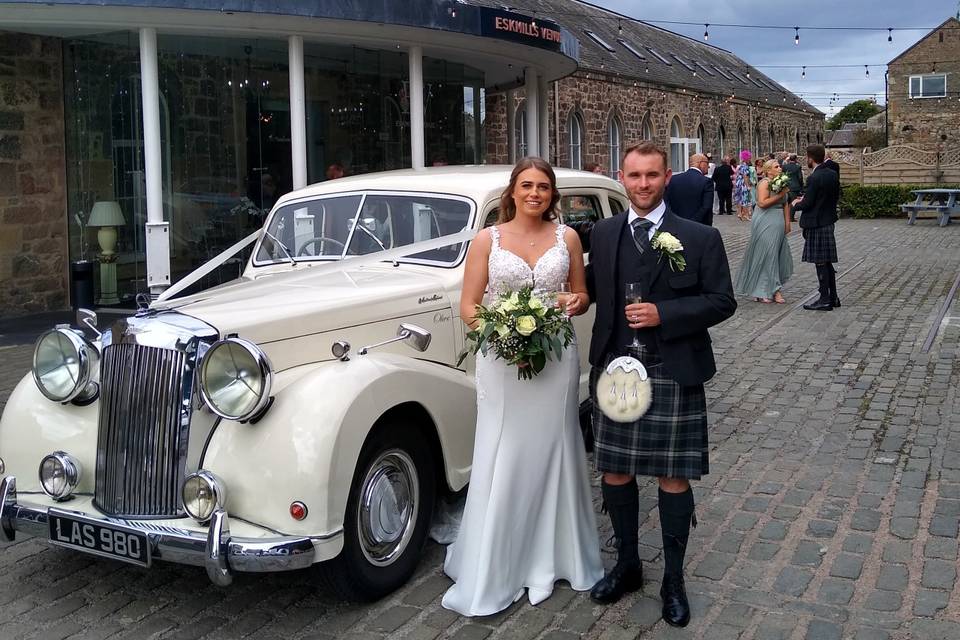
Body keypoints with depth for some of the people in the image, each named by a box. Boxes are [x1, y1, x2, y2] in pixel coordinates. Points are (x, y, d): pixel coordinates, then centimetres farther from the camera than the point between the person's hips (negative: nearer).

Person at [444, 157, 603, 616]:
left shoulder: (566, 237, 6)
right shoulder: (487, 240, 0)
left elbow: (581, 295, 13)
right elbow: (468, 307, -1)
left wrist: (576, 304, -11)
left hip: (556, 359, 2)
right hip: (501, 360, -2)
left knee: (552, 456, 10)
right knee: (503, 464, 1)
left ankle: (548, 559, 25)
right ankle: (492, 573, 12)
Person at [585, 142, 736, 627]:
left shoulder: (700, 238, -3)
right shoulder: (602, 234, 7)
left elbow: (722, 300, -5)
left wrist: (663, 313, -16)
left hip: (673, 376, -3)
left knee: (673, 478, 6)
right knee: (614, 473, 12)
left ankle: (674, 581, 24)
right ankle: (627, 565, 33)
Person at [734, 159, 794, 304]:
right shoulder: (764, 183, -11)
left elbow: (785, 205, 17)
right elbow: (762, 203, -22)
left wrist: (787, 222, 9)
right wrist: (779, 195, -18)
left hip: (778, 224, 8)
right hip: (765, 225, -8)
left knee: (777, 256, 8)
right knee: (766, 255, -5)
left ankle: (772, 289, 17)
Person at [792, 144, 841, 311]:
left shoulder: (813, 179, -20)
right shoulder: (833, 174, 5)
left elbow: (807, 204, -19)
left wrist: (796, 204, 4)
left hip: (816, 225, -9)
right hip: (829, 221, 9)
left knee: (820, 263, -2)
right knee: (827, 262, 16)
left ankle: (825, 300, 3)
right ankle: (833, 297, 21)